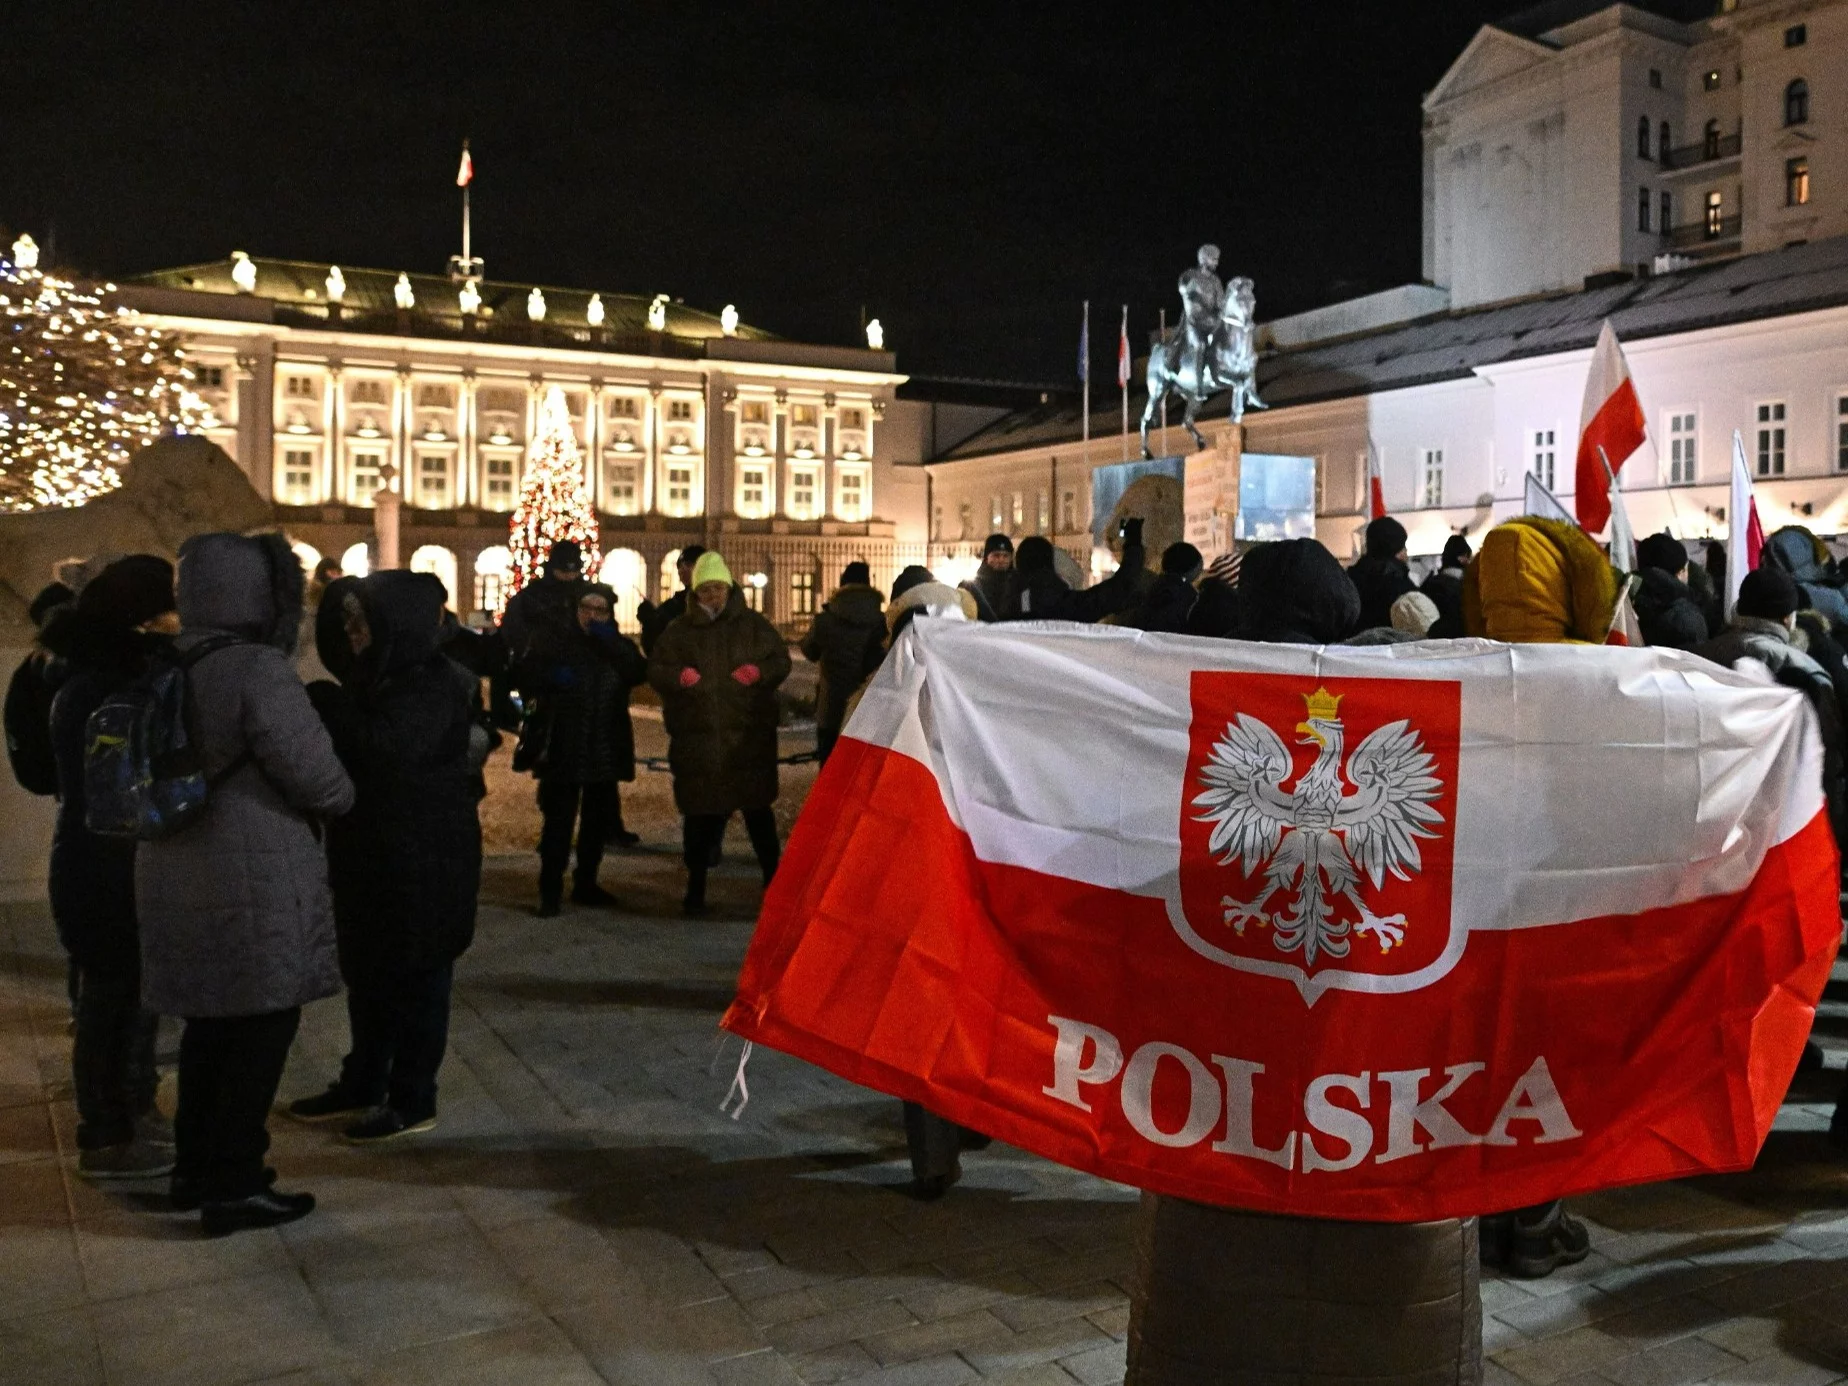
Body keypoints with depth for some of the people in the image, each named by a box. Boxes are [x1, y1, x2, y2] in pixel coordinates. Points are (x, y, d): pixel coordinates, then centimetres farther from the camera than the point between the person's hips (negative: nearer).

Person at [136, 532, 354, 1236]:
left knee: (211, 1021, 20)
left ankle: (195, 1166, 32)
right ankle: (232, 1186, 12)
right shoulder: (258, 671, -19)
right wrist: (344, 797, 2)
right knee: (262, 1027, 5)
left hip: (175, 878, 8)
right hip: (257, 885, -8)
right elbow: (320, 782, -18)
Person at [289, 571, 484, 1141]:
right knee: (366, 970, 17)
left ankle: (414, 1101, 13)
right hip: (370, 852, 9)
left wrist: (325, 705, -20)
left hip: (425, 857, -9)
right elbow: (349, 749, 17)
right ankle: (362, 1085, 30)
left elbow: (387, 750, -29)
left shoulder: (436, 684, -17)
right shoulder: (377, 678, 10)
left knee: (416, 975, 2)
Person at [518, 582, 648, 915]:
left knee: (598, 821, 12)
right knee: (558, 821, -6)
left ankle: (585, 884, 25)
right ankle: (550, 890, 1)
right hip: (562, 749, -3)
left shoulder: (620, 646, 11)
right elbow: (526, 676, -3)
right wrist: (551, 677, -22)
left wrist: (611, 644, -19)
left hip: (605, 751, 3)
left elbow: (638, 673, -9)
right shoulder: (553, 641, 5)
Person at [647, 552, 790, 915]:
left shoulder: (754, 625, 7)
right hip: (696, 739, 0)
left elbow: (781, 660, 8)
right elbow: (655, 670, 4)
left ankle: (772, 877, 20)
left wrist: (759, 672, -13)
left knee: (757, 809, 7)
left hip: (749, 736, 0)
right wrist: (678, 676, -17)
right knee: (700, 813, 4)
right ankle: (696, 884, 17)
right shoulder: (679, 631, 8)